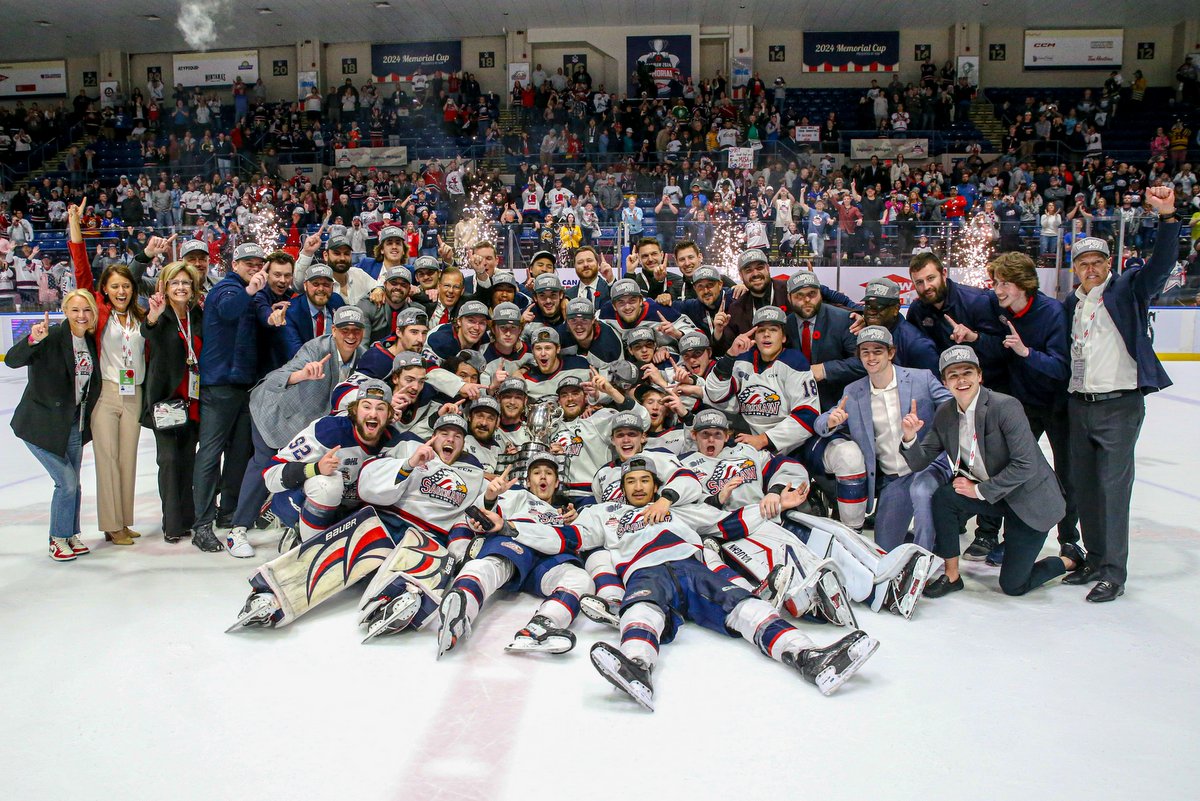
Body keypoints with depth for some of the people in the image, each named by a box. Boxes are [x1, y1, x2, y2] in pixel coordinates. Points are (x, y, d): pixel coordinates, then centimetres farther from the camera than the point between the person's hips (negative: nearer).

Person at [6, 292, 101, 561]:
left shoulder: (91, 340, 1)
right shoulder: (53, 337, -19)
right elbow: (11, 360, -31)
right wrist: (33, 340, -47)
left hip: (73, 425, 6)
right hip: (42, 425, -6)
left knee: (73, 484, 13)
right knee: (67, 482, -5)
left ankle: (71, 535, 30)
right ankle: (58, 539, 14)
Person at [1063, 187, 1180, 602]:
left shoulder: (1128, 289, -2)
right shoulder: (1071, 304, 15)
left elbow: (1160, 265, -19)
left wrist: (1167, 216, -31)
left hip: (1119, 405, -6)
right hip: (1079, 404, 6)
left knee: (1113, 487, -6)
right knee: (1083, 485, 11)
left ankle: (1114, 572, 1)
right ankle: (1095, 558, 24)